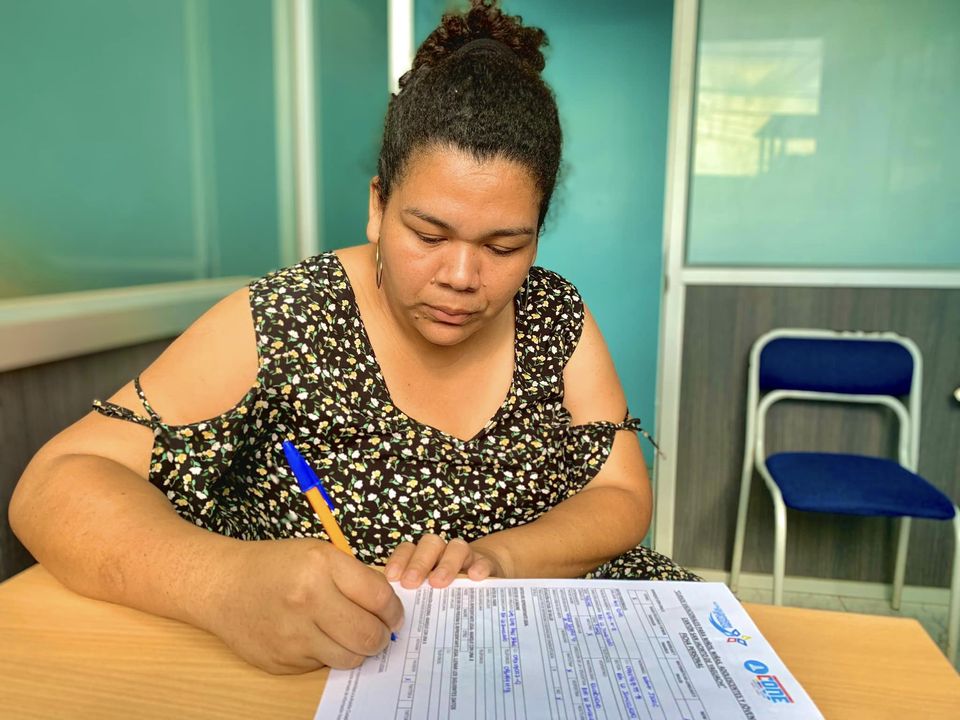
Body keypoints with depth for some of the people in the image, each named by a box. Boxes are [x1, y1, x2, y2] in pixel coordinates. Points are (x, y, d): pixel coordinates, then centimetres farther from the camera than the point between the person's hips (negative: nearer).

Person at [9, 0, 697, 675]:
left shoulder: (556, 317, -4)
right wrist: (223, 580, -36)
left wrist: (498, 559, -24)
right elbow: (58, 483, -16)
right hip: (305, 673, -1)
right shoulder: (283, 322, -14)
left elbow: (623, 497, -4)